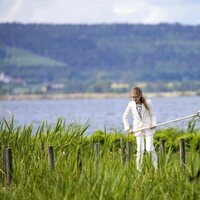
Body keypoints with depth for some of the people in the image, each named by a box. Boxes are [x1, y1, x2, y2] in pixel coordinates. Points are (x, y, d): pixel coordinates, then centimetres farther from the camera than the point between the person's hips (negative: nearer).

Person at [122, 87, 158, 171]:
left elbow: (152, 115, 5)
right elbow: (125, 117, 9)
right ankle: (139, 169, 5)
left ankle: (156, 167, 1)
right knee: (140, 149, -2)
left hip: (148, 128, -1)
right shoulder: (131, 104, -2)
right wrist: (127, 128, 2)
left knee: (149, 148, -7)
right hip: (138, 128, 1)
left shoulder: (147, 102, -6)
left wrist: (153, 124, -11)